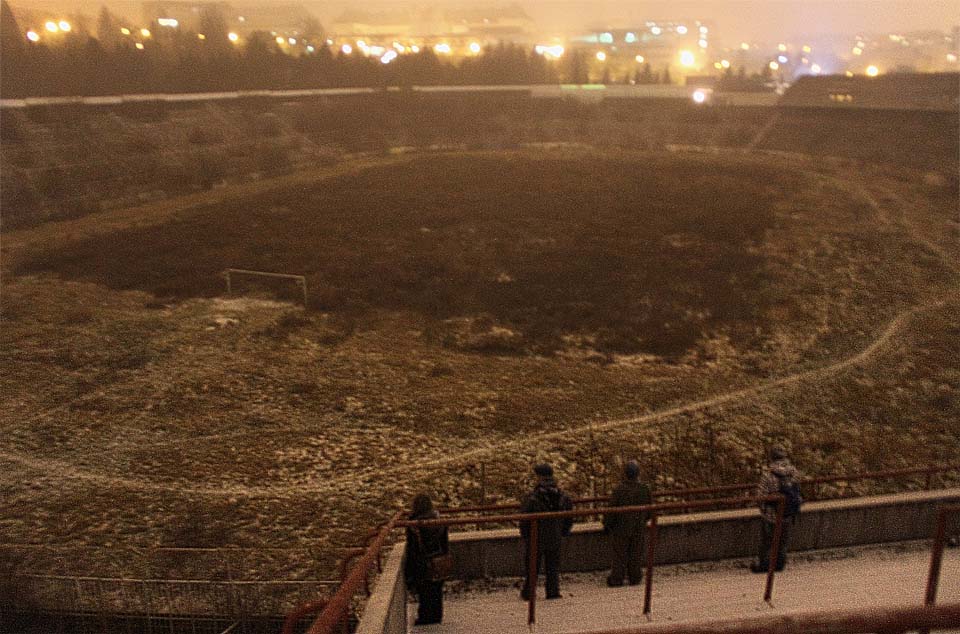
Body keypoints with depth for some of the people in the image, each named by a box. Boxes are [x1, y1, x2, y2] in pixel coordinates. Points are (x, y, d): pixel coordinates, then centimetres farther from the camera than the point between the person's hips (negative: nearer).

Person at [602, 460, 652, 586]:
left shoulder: (619, 489, -24)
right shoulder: (645, 489, -10)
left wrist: (606, 524, -3)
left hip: (621, 527, -4)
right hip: (638, 528, 4)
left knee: (618, 553, 9)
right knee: (636, 553, 17)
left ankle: (616, 579, 16)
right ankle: (635, 578, 26)